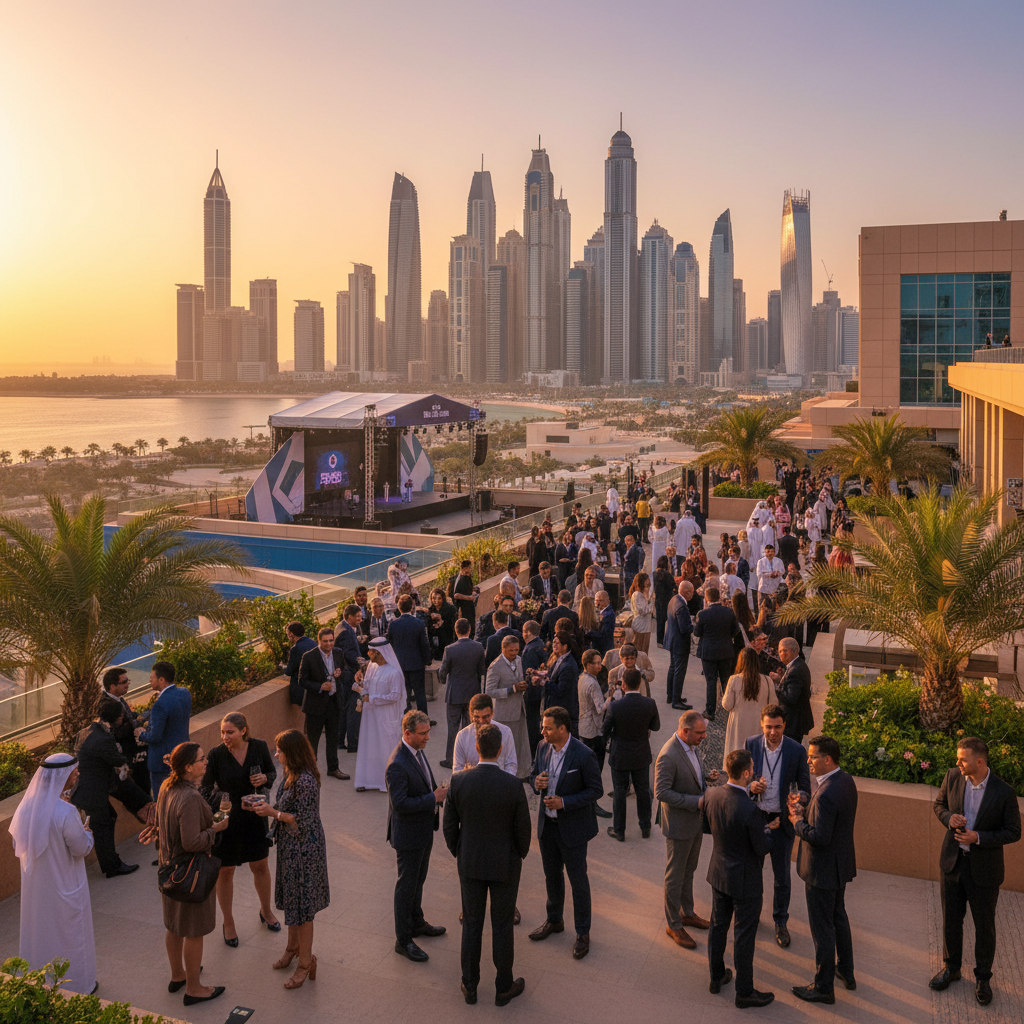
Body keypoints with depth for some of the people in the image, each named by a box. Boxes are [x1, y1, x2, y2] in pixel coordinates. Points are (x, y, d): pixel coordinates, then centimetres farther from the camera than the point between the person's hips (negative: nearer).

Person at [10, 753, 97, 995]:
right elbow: (82, 849, -21)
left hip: (34, 883, 6)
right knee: (69, 932, 13)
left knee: (38, 927, 23)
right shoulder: (65, 813, -30)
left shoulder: (28, 805, -9)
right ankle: (77, 983, 29)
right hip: (64, 887, -6)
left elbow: (18, 844, 4)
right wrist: (86, 832, 0)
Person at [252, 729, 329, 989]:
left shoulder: (305, 781, -29)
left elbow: (303, 822, -25)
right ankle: (293, 947, 41)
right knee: (291, 898, 23)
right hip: (290, 846, 10)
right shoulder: (291, 774, 2)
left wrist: (273, 812, -22)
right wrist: (268, 806, -2)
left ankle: (306, 962, 17)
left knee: (301, 904, 3)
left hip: (303, 849, -10)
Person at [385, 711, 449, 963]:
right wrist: (433, 798, -27)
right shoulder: (397, 765, -29)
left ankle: (416, 922, 44)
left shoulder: (418, 751, 1)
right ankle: (403, 940, 20)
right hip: (408, 834, -9)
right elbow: (400, 803, -30)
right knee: (406, 885, 6)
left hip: (423, 829, 9)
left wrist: (438, 792, -2)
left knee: (418, 879, 25)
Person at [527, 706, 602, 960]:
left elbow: (595, 790, -16)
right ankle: (554, 920, 41)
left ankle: (583, 932, 23)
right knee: (552, 875, 21)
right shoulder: (543, 747, -4)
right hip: (547, 823, 6)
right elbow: (534, 774, 11)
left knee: (578, 879, 7)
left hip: (573, 827, -6)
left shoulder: (583, 755, -22)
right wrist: (536, 782, -14)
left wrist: (564, 802, -24)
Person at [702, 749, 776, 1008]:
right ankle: (744, 992, 26)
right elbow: (762, 848, -21)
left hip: (719, 873, 6)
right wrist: (770, 830, -2)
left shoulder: (711, 796, -12)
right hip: (745, 880, -6)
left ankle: (717, 977, 40)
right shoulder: (749, 809, -32)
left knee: (718, 926, 22)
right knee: (744, 936, 10)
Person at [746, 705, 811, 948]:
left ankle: (781, 923, 29)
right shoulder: (751, 744, -9)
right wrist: (750, 786, -19)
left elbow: (804, 787, -5)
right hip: (755, 817, 2)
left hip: (781, 819, -1)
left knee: (782, 876, 9)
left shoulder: (796, 750, -13)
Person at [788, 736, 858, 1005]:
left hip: (823, 870, -10)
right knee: (838, 915, 27)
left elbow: (820, 837, -30)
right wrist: (804, 810, 0)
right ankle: (846, 971, 44)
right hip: (842, 864, 10)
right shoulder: (846, 781, -2)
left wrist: (797, 822, -15)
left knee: (822, 927, 6)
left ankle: (824, 987, 21)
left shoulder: (826, 794, -32)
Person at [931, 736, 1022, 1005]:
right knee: (951, 919, 17)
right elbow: (939, 804, 7)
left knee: (984, 925, 13)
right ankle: (951, 968, 37)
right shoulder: (953, 776, -9)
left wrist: (978, 838, -23)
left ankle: (983, 977, 33)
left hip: (984, 869, -3)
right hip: (952, 861, 3)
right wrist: (948, 818, -15)